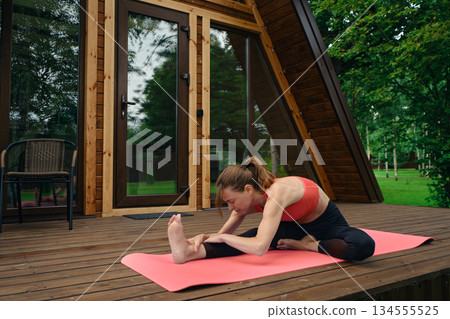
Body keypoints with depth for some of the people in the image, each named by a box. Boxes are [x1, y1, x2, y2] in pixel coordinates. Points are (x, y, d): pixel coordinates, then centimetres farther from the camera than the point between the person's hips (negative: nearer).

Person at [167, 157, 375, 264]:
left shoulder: (275, 194, -40)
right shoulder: (250, 200, -16)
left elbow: (260, 248, -50)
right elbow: (224, 235, -7)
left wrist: (221, 237, -38)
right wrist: (207, 237, -29)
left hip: (326, 224, -5)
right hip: (297, 226, 5)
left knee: (363, 246, -38)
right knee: (247, 239, -22)